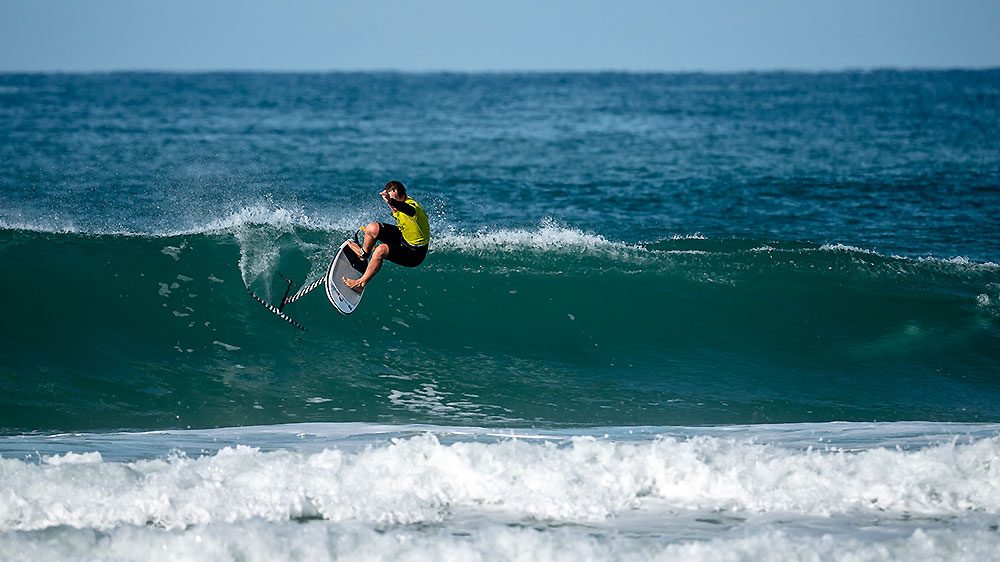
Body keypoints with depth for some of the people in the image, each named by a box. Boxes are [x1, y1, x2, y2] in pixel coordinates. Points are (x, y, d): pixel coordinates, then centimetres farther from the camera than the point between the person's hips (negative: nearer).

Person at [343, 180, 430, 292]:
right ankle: (364, 253, 27)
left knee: (381, 250, -30)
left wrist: (392, 201, -78)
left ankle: (361, 284, -17)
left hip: (415, 253, -9)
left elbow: (409, 210, -60)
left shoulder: (413, 207, -33)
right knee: (372, 228, -2)